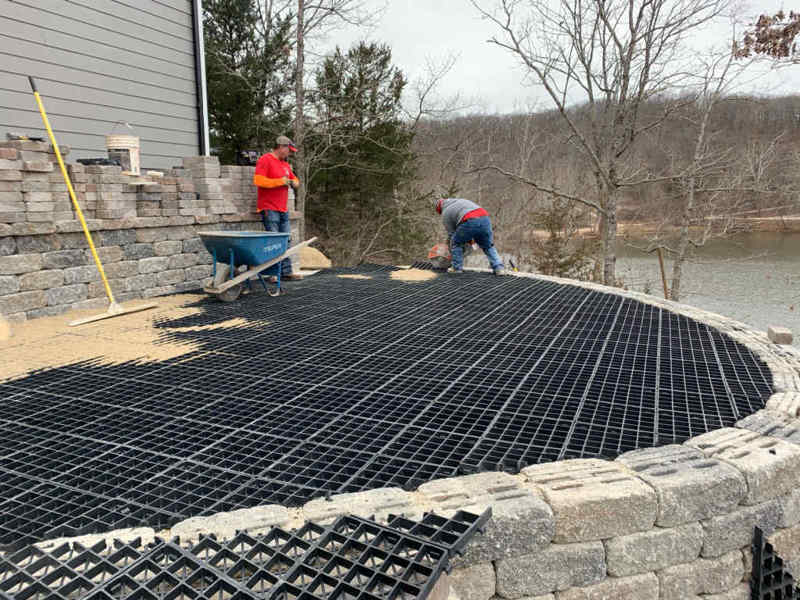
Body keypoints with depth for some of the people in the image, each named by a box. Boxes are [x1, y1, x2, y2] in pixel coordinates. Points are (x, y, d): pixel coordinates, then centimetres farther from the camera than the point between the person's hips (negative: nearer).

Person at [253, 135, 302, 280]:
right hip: (269, 209, -8)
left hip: (283, 210, 8)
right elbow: (258, 180, -17)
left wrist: (294, 182, 8)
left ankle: (286, 271, 10)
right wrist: (280, 181, -14)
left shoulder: (285, 163, 21)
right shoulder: (265, 160, -6)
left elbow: (294, 179, 33)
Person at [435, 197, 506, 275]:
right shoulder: (461, 200, 39)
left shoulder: (445, 213, 21)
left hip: (469, 222, -5)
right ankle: (499, 268, 10)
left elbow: (451, 234, 20)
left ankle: (457, 269, 17)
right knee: (488, 247, 21)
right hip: (484, 218, 5)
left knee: (456, 243, 18)